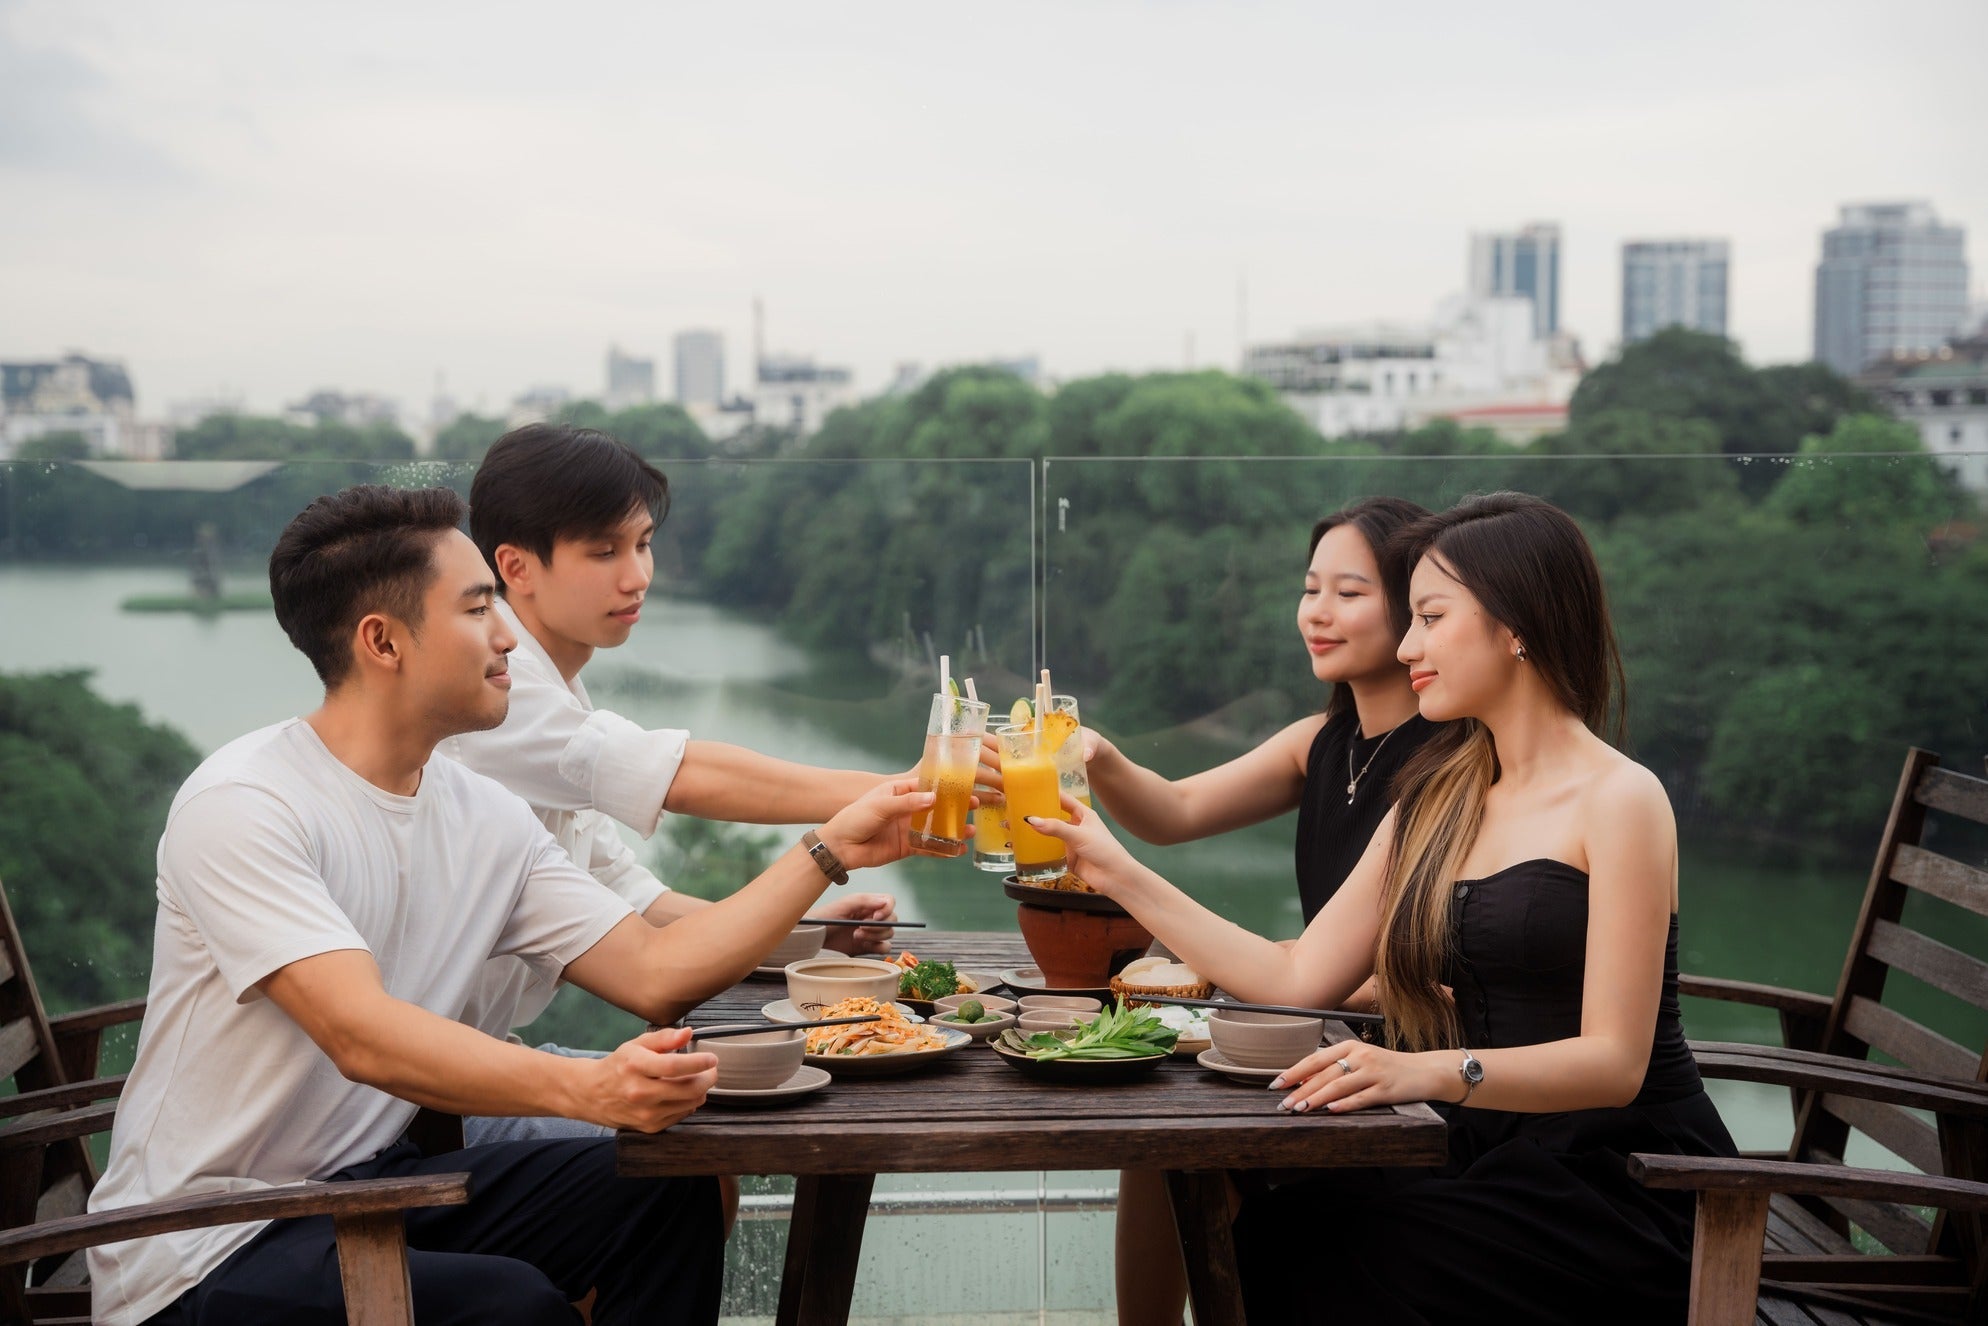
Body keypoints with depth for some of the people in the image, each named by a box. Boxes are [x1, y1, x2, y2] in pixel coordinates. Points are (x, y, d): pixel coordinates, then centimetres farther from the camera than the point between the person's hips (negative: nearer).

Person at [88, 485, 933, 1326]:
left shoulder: (485, 821, 5)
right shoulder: (239, 806, -19)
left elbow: (654, 974, 2)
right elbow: (362, 1038, -31)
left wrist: (830, 851, -2)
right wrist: (585, 1088, -44)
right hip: (204, 1251, -7)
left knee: (665, 1193, -8)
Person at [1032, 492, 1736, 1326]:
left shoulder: (1617, 800, -8)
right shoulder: (1435, 805, 15)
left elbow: (1614, 1060, -16)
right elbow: (1298, 980, 9)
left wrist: (1433, 1071, -32)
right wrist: (1119, 874, 8)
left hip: (1624, 1189, -6)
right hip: (1498, 1161, 6)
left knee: (1332, 1250, -27)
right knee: (1257, 1228, -20)